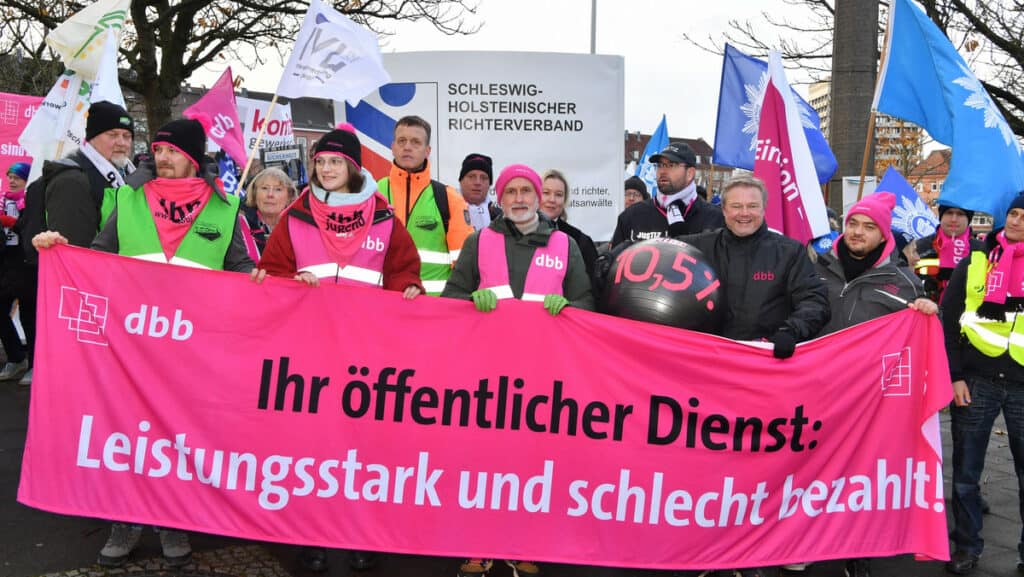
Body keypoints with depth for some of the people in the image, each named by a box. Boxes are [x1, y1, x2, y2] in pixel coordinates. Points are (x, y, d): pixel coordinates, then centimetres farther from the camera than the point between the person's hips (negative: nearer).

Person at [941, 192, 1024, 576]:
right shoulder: (975, 262, 3)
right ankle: (966, 546, 22)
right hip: (975, 381, 0)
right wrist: (954, 376, -3)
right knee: (966, 472, 8)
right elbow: (949, 321, 3)